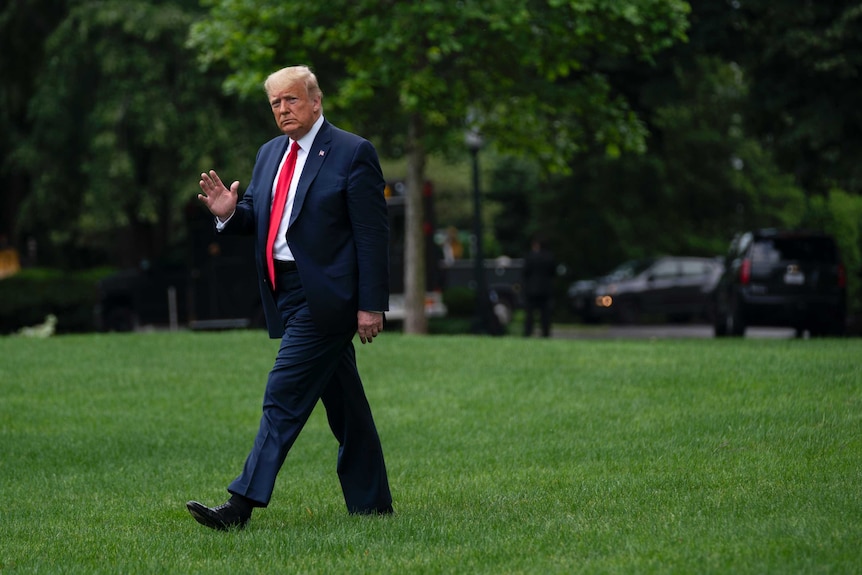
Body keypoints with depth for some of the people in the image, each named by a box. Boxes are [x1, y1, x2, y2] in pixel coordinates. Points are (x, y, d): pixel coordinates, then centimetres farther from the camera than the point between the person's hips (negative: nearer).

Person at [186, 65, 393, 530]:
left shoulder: (353, 153, -8)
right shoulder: (270, 154, 15)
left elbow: (373, 235, -10)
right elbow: (256, 216, 18)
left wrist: (371, 305, -15)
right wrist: (229, 212, -6)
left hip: (323, 296, -8)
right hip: (288, 294, 8)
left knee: (284, 398, -11)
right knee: (343, 404, 14)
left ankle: (241, 505, -14)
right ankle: (371, 503, 21)